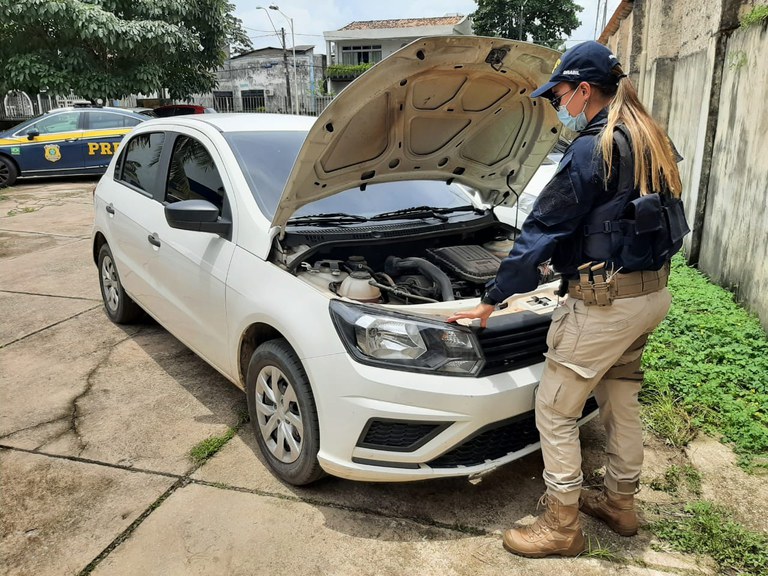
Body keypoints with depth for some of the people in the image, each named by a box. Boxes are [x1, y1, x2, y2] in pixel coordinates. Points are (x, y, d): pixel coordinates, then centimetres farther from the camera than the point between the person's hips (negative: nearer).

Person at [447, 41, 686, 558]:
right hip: (651, 292, 10)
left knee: (555, 409, 3)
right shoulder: (651, 140, 11)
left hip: (604, 301, -10)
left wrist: (492, 300, -9)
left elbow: (544, 229, -16)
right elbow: (668, 219, 18)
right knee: (621, 399, 22)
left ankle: (562, 526, 16)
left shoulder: (593, 150, -17)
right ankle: (620, 502, 39)